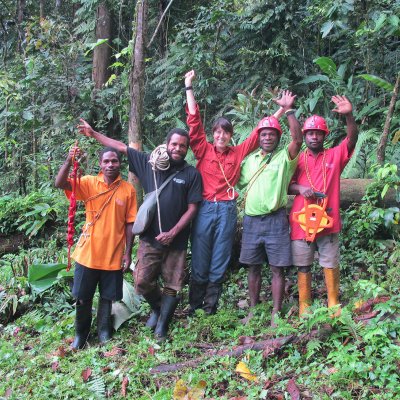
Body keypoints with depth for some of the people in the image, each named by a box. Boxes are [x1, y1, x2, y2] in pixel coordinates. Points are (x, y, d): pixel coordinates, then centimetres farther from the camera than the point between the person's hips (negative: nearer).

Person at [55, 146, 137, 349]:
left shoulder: (128, 189, -2)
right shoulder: (89, 182, -3)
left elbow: (130, 224, 1)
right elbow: (60, 184, -18)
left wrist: (128, 253, -1)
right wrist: (69, 161, -34)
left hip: (113, 255, 0)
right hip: (88, 253, 0)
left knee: (107, 297, 14)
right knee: (82, 297, 11)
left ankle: (104, 331, 34)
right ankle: (81, 334, 31)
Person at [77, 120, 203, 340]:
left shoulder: (192, 174, -2)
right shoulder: (150, 163, 4)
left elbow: (192, 208, -5)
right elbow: (121, 147, 8)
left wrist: (172, 233, -12)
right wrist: (93, 133, 9)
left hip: (176, 240, -1)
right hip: (150, 237, 2)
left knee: (172, 286, 3)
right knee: (142, 282, 1)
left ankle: (161, 327, 20)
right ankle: (157, 308, 31)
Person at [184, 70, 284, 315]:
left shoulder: (238, 153, 9)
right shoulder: (204, 150, 4)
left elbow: (259, 133, 13)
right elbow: (194, 120, 0)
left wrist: (281, 110, 12)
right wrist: (189, 87, -2)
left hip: (227, 211, 2)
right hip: (205, 209, -1)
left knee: (219, 264, 7)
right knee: (200, 263, 3)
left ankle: (210, 309, 17)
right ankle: (194, 309, 16)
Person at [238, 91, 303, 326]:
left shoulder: (285, 157, 0)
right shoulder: (250, 159, 13)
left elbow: (298, 139, -18)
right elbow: (241, 183, 19)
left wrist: (289, 110, -19)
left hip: (275, 220, -4)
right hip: (251, 220, 4)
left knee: (277, 269, 0)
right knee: (253, 268, 11)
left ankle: (276, 313, 9)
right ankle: (254, 309, 23)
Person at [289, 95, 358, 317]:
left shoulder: (335, 155, 6)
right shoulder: (297, 160, 8)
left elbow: (352, 139, -9)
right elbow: (286, 186, 9)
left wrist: (349, 115, -25)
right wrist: (299, 188, -13)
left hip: (327, 220, 0)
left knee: (330, 264, 6)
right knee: (303, 266, 6)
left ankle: (333, 304, 18)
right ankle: (304, 307, 15)